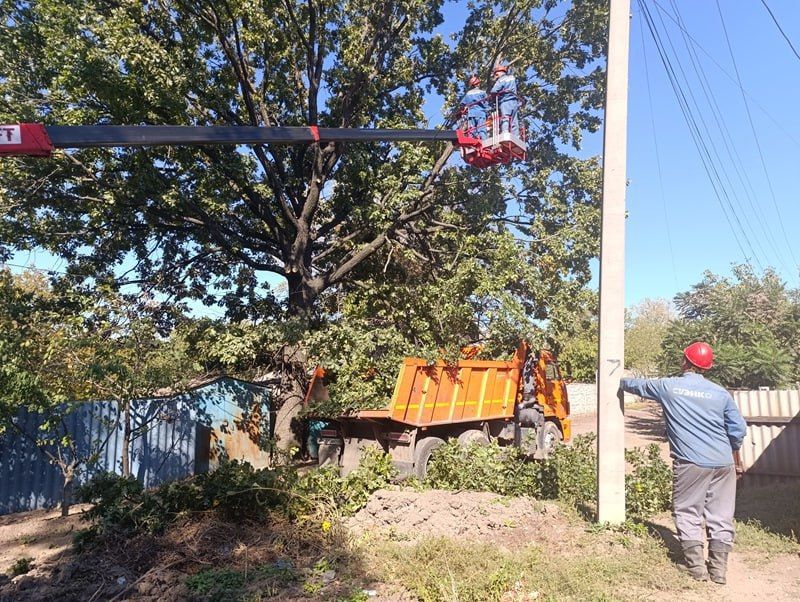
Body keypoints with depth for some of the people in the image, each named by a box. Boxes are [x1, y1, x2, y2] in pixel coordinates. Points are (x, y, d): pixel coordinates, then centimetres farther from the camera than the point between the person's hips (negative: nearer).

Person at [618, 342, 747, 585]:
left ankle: (697, 567, 6)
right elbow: (738, 429, 8)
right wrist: (736, 458, 25)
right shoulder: (720, 393, 6)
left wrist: (620, 381, 38)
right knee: (721, 516, 10)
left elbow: (637, 385, 16)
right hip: (723, 463, 4)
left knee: (688, 514, 8)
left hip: (691, 462, -3)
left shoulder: (668, 386, 0)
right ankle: (719, 569, 13)